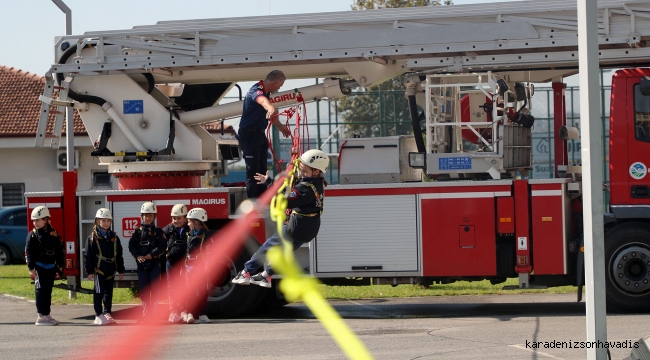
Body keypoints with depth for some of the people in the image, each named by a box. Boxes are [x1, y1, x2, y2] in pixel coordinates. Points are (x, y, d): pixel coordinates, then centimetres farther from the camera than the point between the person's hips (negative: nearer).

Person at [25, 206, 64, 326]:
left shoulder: (53, 234, 6)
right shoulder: (33, 235, -3)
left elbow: (59, 251, 11)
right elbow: (28, 252, -6)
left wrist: (59, 266, 8)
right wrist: (31, 268, -14)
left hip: (51, 267, 4)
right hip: (39, 266, -4)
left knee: (48, 291, 9)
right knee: (41, 290, -6)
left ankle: (47, 315, 16)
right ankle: (41, 317, -5)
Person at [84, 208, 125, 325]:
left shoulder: (114, 237, 11)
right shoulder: (93, 238, -3)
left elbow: (119, 255, 15)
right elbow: (88, 256, -4)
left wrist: (121, 270, 13)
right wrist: (89, 271, -9)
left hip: (111, 270, 5)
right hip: (99, 270, -5)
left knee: (109, 293, 10)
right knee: (99, 293, -4)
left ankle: (107, 313, 19)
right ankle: (98, 315, 0)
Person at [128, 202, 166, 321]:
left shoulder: (158, 231, 4)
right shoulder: (138, 231, 7)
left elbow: (163, 246, -4)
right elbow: (131, 246, 2)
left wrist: (151, 254, -16)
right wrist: (138, 256, -14)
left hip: (154, 263, -2)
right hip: (141, 264, 2)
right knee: (144, 289, 4)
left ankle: (154, 312, 1)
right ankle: (145, 312, 10)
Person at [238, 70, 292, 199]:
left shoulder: (265, 92, 8)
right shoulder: (256, 91, -23)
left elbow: (270, 114, 25)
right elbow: (262, 101, -48)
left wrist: (281, 127, 36)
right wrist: (271, 109, -69)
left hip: (259, 134, 10)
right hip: (249, 134, -10)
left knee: (262, 169, 18)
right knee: (252, 170, -8)